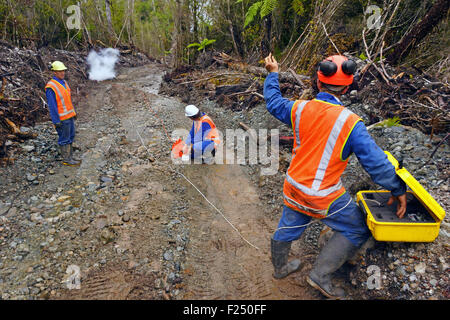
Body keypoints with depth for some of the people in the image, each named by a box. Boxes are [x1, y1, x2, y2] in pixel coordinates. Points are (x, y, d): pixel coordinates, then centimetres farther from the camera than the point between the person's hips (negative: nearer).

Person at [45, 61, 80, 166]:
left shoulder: (64, 82, 9)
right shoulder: (51, 87, -18)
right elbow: (52, 105, -18)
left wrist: (74, 112, 19)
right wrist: (56, 121, -19)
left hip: (69, 116, 9)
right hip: (62, 118, -9)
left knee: (71, 136, 15)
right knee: (64, 139, 1)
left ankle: (70, 157, 27)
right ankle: (66, 160, 13)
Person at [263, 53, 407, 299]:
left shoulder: (299, 109, -9)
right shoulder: (350, 123, -21)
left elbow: (274, 103, 12)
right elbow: (377, 163, -16)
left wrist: (272, 74, 26)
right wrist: (398, 190, 0)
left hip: (293, 188, 6)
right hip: (324, 197, -5)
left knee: (287, 227, 25)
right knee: (356, 231, 16)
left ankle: (280, 267, 50)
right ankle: (320, 275, 19)